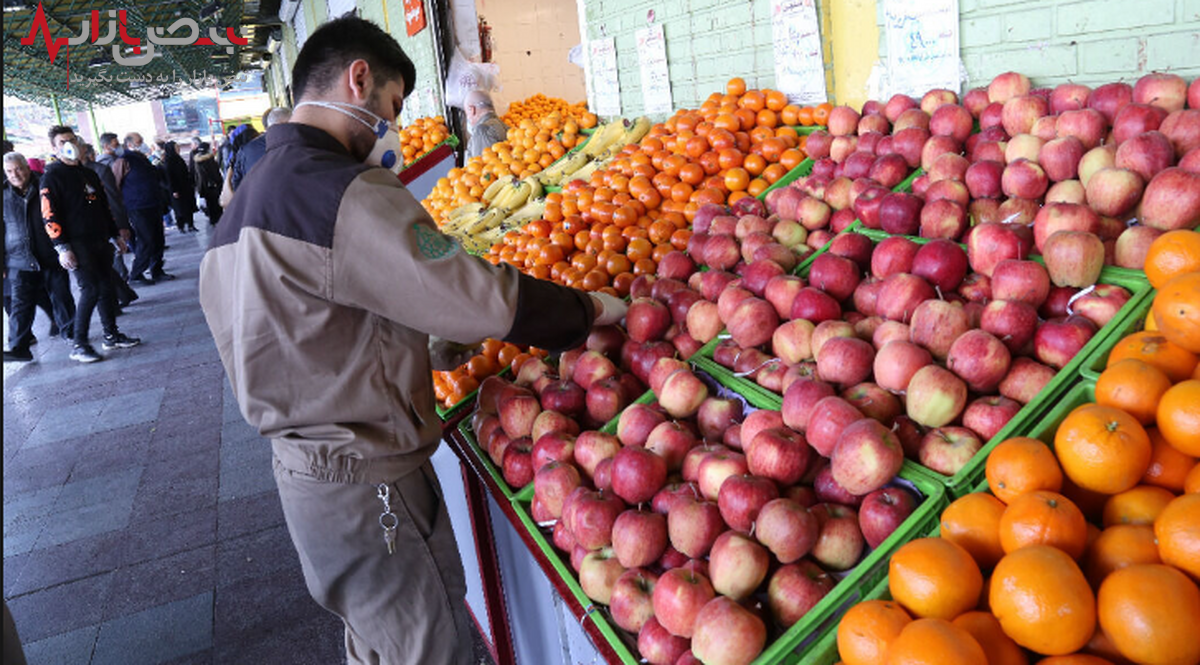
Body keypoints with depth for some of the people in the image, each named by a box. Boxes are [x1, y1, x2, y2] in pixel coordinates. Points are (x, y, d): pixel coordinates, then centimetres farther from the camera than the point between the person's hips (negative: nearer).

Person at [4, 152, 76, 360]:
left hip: (51, 257, -1)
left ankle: (70, 333, 24)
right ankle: (19, 347, -2)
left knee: (61, 298, 7)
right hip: (20, 261, 1)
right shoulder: (5, 197, 6)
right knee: (20, 304, -3)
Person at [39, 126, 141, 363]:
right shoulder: (52, 177, -5)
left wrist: (116, 233, 24)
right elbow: (49, 215, -12)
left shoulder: (89, 174, 18)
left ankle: (111, 335, 20)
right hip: (78, 244, -7)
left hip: (100, 241, 7)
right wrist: (62, 248, -19)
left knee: (106, 288, 9)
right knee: (91, 290, -12)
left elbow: (104, 207, 26)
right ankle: (79, 345, -5)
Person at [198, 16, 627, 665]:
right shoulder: (343, 191, -22)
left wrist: (428, 352, 12)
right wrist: (591, 308, -9)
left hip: (303, 461, 10)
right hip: (362, 486, -10)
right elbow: (483, 297, -25)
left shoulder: (251, 193, 11)